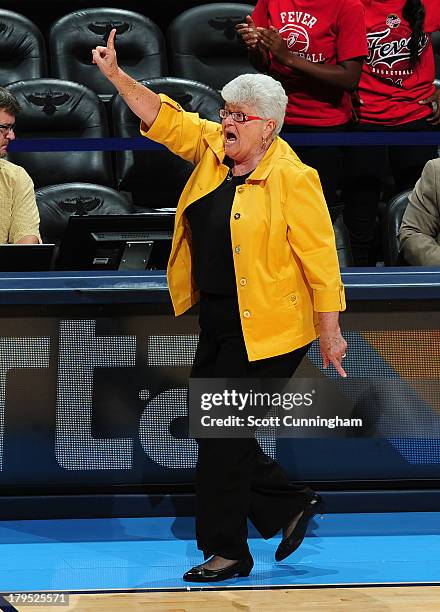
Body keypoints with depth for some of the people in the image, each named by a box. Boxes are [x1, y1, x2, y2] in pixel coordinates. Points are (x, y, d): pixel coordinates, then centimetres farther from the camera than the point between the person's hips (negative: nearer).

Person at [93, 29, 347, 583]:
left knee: (222, 434, -4)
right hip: (218, 323, 8)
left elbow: (320, 260, -14)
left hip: (267, 330, -8)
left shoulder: (293, 179, -15)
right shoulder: (213, 149, 6)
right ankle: (290, 506, 28)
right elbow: (166, 120, 10)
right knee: (211, 427, 12)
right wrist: (116, 75, -2)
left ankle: (226, 551, 9)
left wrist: (329, 334, -14)